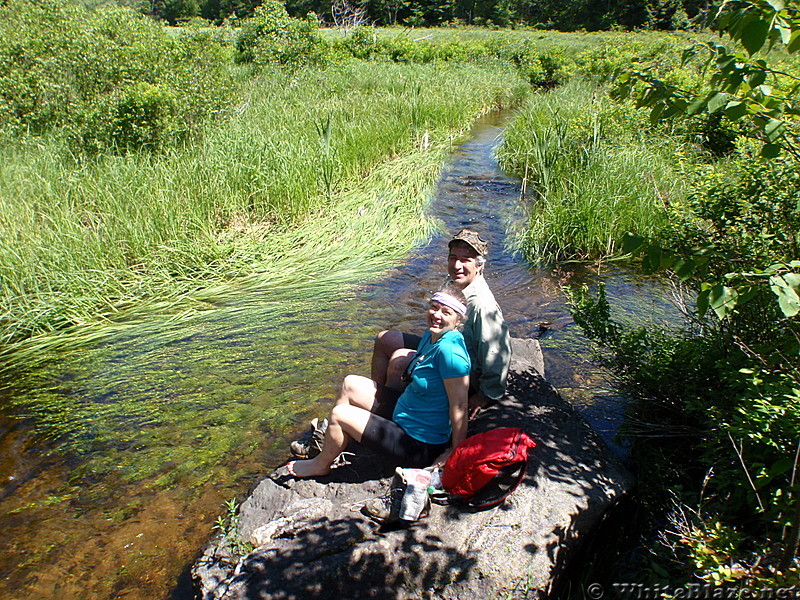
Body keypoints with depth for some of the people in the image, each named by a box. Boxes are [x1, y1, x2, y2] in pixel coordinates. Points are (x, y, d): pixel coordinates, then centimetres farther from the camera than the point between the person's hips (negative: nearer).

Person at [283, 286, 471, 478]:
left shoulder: (449, 351, -29)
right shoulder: (431, 336, 1)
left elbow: (459, 406, -25)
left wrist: (454, 453, -20)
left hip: (419, 447, -9)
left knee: (339, 415, -6)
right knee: (351, 384, 12)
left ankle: (321, 465, 24)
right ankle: (324, 441, 29)